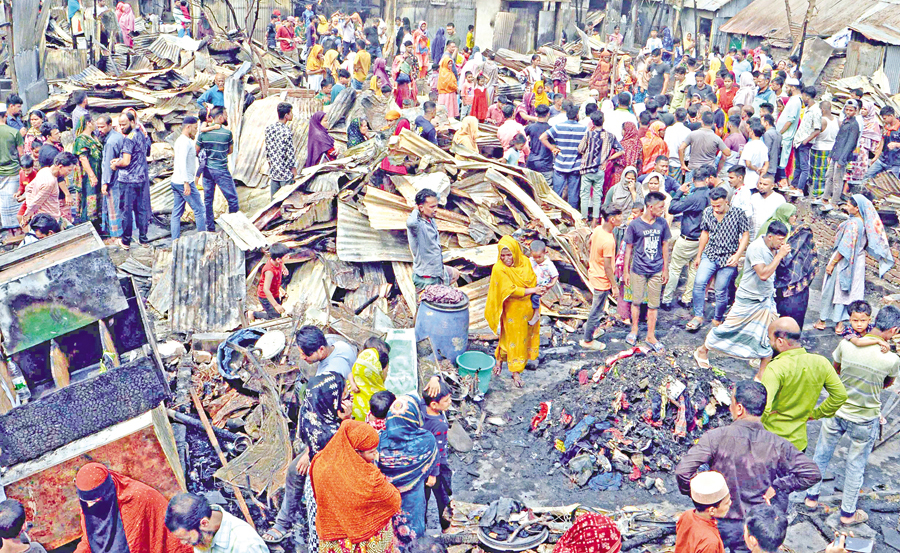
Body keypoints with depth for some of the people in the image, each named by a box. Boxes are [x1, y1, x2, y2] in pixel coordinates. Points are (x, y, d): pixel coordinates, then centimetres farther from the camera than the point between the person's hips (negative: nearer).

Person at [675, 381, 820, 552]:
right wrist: (776, 488, -2)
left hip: (721, 524, -2)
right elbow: (812, 473, -7)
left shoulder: (716, 437, -19)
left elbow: (683, 470, -25)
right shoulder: (777, 445, -11)